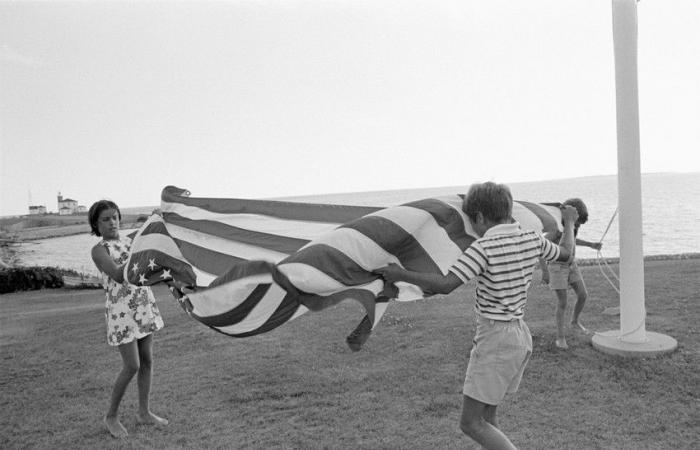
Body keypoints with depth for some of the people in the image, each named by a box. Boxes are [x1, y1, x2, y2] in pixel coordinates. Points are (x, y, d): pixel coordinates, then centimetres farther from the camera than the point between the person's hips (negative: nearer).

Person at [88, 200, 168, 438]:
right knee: (132, 366, -5)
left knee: (147, 360, 8)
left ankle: (144, 413, 22)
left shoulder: (129, 241, 11)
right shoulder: (99, 250, -8)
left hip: (144, 306, 6)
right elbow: (119, 276, -23)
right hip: (121, 310, -6)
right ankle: (111, 416, 17)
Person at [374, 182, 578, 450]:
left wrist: (401, 274, -16)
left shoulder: (484, 247, -19)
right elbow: (565, 254, 21)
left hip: (495, 340, -8)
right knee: (486, 417, 19)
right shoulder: (531, 239, 2)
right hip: (520, 336, 9)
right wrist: (569, 222, 39)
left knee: (471, 424, 2)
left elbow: (445, 285, -27)